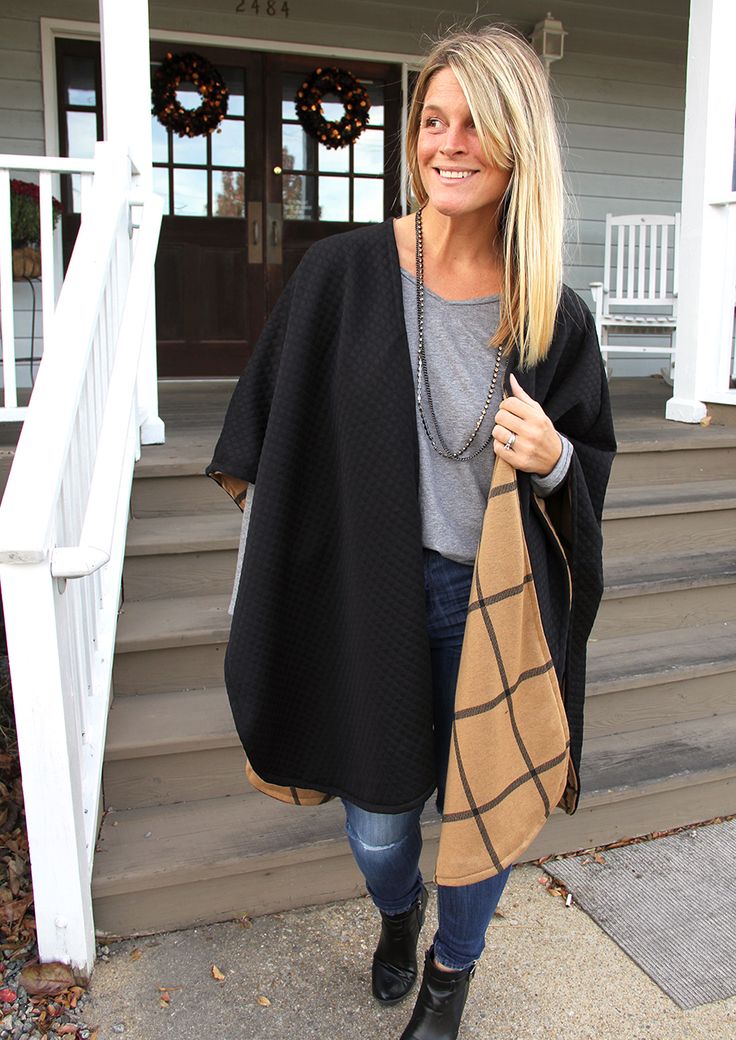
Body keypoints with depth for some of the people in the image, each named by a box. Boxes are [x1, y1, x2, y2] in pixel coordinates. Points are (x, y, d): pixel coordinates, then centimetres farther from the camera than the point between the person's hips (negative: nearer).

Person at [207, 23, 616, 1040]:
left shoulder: (556, 316, -5)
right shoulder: (340, 275, -8)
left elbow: (592, 461, 6)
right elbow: (270, 433, 0)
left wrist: (553, 460, -16)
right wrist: (272, 558, 1)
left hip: (495, 606, 1)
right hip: (367, 598, 0)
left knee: (481, 808, 16)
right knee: (378, 825, 15)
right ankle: (397, 909, 55)